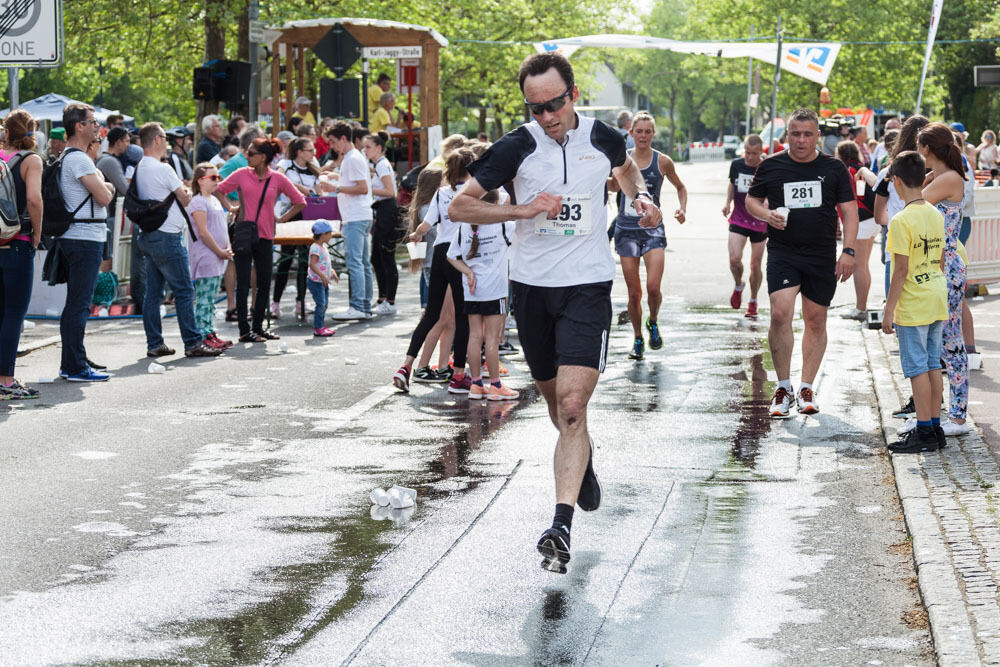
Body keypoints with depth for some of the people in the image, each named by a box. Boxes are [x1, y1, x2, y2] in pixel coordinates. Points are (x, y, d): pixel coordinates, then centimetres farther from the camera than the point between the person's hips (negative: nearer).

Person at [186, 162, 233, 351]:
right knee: (205, 298, -8)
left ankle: (210, 333, 14)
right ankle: (204, 336, -8)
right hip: (205, 257, -9)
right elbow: (203, 232, -16)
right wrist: (220, 252, -13)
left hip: (218, 258, 9)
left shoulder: (215, 201, 18)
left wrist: (228, 249, 6)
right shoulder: (198, 202, -11)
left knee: (211, 298, 11)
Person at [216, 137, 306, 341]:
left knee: (264, 284, 7)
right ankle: (244, 330, 0)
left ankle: (258, 327, 19)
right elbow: (219, 190, 11)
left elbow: (300, 201, 9)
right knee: (243, 283, -3)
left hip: (265, 236, 2)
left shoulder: (278, 179, 0)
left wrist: (282, 219, 4)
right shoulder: (242, 174, 0)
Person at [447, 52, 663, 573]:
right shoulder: (516, 148, -7)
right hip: (532, 287, 2)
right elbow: (459, 206, -7)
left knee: (572, 403, -16)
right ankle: (583, 461, 49)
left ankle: (561, 525, -21)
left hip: (588, 286, -1)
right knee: (556, 400, 16)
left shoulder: (603, 139, 0)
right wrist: (524, 209, -17)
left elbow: (626, 167, 25)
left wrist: (641, 196, 4)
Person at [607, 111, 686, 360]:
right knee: (634, 293, 2)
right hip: (626, 230, 1)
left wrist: (682, 209, 0)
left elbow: (680, 187, 16)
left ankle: (653, 323, 15)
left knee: (653, 288, -16)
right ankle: (638, 339, 20)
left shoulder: (662, 162, 0)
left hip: (652, 229, -1)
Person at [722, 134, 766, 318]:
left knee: (755, 264, 4)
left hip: (760, 223, -1)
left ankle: (753, 302, 24)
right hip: (738, 219, 1)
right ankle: (738, 286, 18)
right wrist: (728, 203, 1)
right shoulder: (736, 165, -2)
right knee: (734, 259, -15)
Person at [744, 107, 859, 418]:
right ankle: (783, 387, -4)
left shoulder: (834, 168, 5)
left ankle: (807, 388, 17)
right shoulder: (771, 167, 4)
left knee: (816, 321, 6)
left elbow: (849, 211, 6)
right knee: (780, 314, -16)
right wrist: (767, 214, -8)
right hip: (782, 253, -1)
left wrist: (848, 251, -3)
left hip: (822, 257, 1)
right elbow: (751, 200, 15)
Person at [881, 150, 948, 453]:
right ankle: (935, 427, 19)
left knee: (917, 368, -2)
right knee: (933, 364, 13)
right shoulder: (936, 215, 6)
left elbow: (901, 270, -18)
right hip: (937, 303, 8)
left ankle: (924, 431, 1)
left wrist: (889, 311, -12)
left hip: (913, 307, -8)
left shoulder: (902, 221, -17)